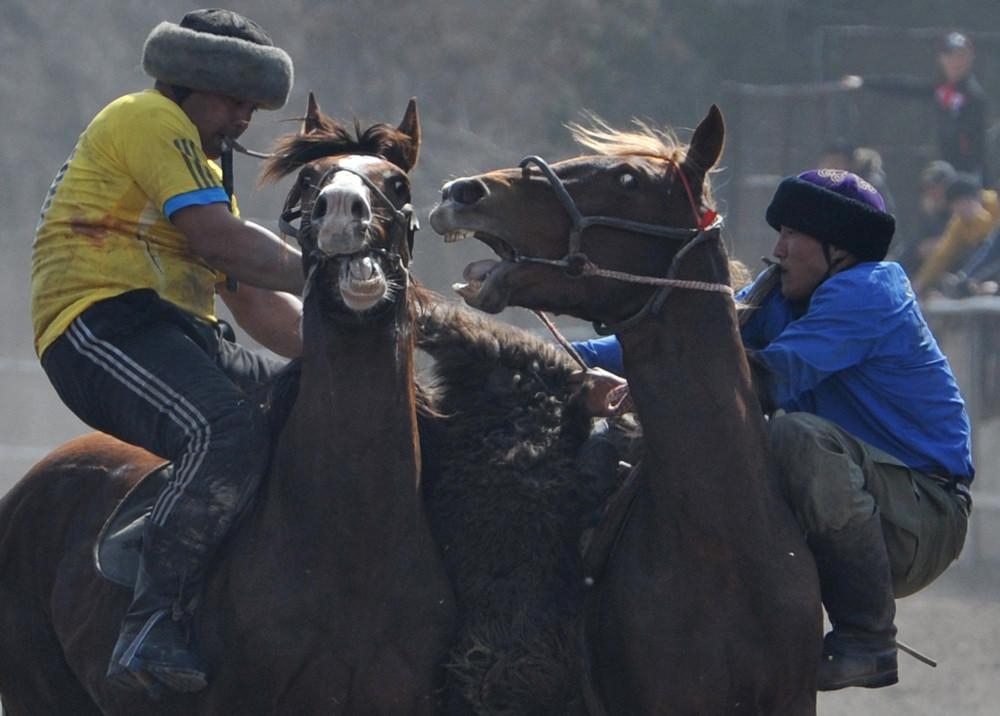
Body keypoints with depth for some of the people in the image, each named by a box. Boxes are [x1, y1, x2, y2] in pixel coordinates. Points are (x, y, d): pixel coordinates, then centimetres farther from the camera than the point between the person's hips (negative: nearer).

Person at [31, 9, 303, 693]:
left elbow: (255, 302, 27)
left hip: (176, 331, 11)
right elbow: (216, 238, -14)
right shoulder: (149, 119, 0)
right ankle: (152, 629, -38)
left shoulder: (202, 164, 32)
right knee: (229, 431, -33)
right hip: (102, 320, -11)